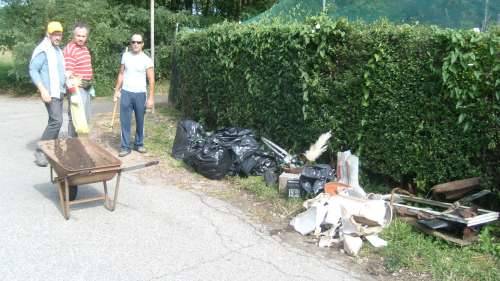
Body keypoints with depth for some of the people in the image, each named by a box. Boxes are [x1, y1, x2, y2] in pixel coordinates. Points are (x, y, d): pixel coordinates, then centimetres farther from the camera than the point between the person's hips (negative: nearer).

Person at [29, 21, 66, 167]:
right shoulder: (43, 50, -12)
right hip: (50, 92, -9)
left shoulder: (58, 50, 15)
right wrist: (43, 90, -24)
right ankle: (40, 151, -8)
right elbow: (33, 70, -17)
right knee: (56, 121, -16)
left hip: (59, 92, 9)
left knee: (54, 121, 11)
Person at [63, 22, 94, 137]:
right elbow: (68, 73, -22)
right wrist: (72, 89, -27)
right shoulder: (69, 49, -16)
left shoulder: (84, 48, 12)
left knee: (86, 118, 17)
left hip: (86, 87, 9)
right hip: (77, 88, -9)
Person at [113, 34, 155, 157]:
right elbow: (121, 74, 11)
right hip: (126, 93, 2)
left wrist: (151, 98, -12)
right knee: (125, 121, 1)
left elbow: (151, 80, -7)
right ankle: (125, 146, 8)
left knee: (140, 121, 9)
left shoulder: (146, 60, -6)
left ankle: (139, 144, 24)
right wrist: (117, 90, 7)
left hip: (140, 94, -2)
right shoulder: (125, 56, 5)